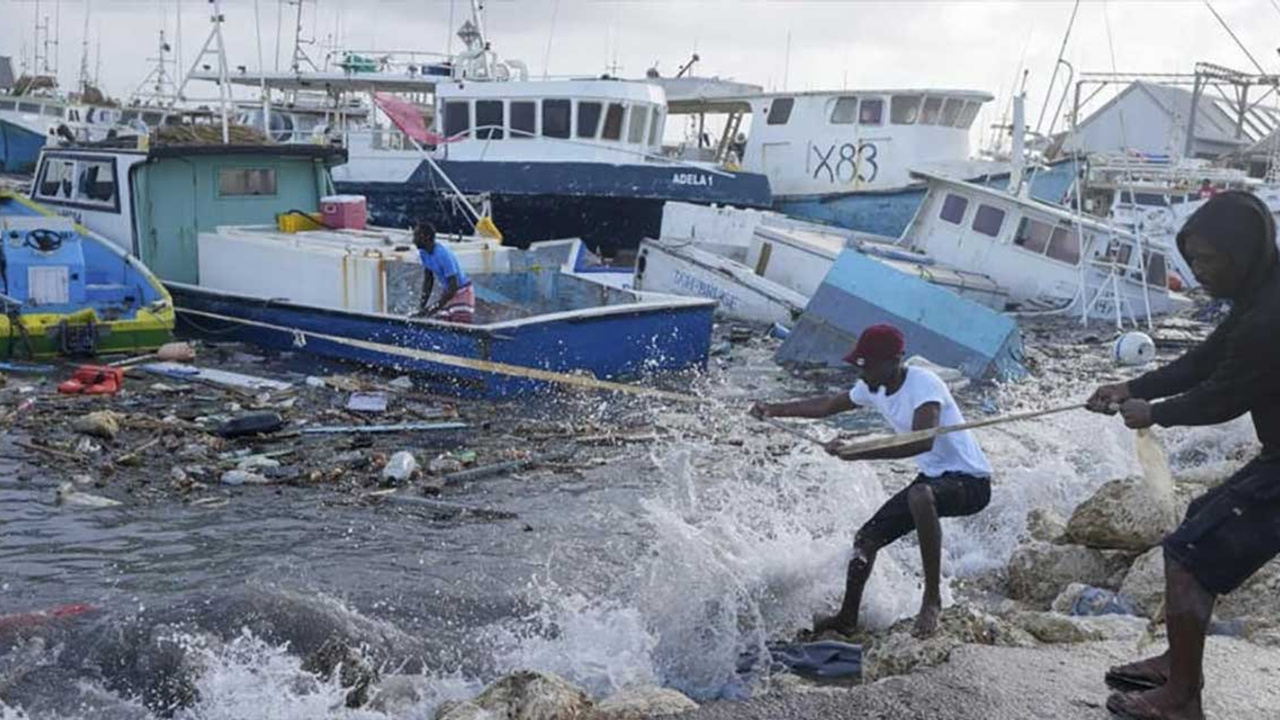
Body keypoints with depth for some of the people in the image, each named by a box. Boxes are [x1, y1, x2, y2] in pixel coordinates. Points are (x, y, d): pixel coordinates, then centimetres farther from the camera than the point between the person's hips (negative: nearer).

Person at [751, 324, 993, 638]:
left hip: (970, 480, -9)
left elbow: (922, 442, -41)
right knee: (867, 537, 8)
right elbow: (829, 405, 18)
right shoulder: (873, 388, 0)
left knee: (920, 496, -40)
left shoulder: (924, 385, -26)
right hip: (933, 477, 9)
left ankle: (932, 598, -27)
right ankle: (847, 619, 28)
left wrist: (856, 453, -45)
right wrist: (774, 409, 11)